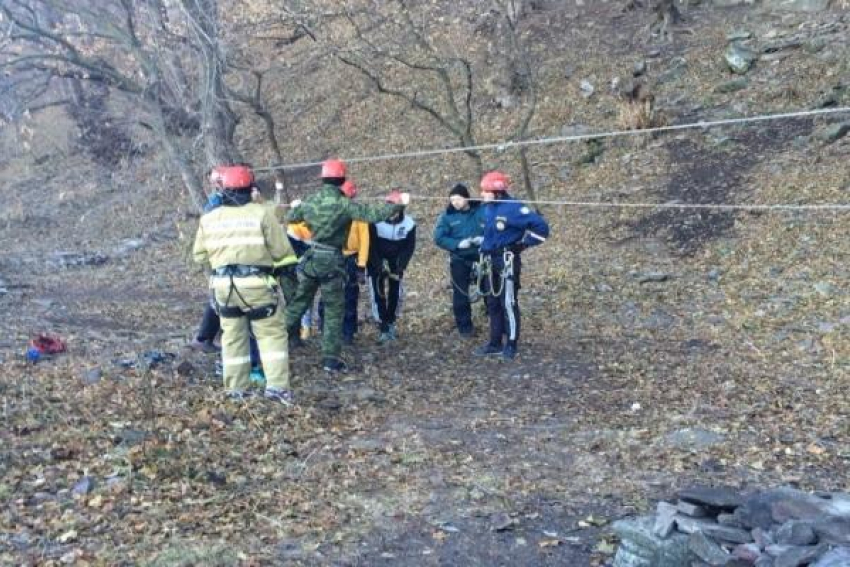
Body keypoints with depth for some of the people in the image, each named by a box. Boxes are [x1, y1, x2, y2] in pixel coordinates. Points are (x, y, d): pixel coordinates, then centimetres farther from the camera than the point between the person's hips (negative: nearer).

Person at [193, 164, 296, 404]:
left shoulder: (209, 218, 6)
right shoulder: (262, 213, -6)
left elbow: (200, 256, 12)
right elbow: (281, 251, -6)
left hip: (223, 284, 4)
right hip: (256, 283, -4)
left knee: (233, 336, 14)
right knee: (272, 333, 4)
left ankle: (236, 388, 18)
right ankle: (277, 385, -3)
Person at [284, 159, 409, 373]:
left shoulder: (309, 201, 0)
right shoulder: (344, 204, -17)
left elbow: (291, 217, 17)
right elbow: (373, 214, -21)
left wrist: (295, 207, 40)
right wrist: (397, 204, -9)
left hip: (311, 258, 5)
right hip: (332, 261, -5)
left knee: (300, 299, 23)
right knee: (334, 310, 4)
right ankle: (330, 357, 5)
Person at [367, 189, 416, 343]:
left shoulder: (409, 223, -18)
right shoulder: (376, 221, -26)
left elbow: (409, 247, -9)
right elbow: (370, 245, -20)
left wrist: (401, 267, -18)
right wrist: (379, 266, -25)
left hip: (395, 262, 2)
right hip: (376, 261, -2)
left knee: (395, 293, 1)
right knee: (378, 293, -8)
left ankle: (391, 323, 21)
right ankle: (383, 328, -2)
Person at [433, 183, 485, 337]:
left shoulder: (482, 210, -6)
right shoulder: (447, 216, -5)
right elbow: (439, 238, -9)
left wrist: (485, 238, -21)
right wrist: (458, 244, -21)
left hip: (481, 257, 0)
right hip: (459, 260, 0)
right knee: (460, 294, 6)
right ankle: (465, 326, 19)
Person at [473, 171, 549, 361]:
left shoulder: (513, 208, -17)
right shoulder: (488, 208, 9)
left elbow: (541, 226, -19)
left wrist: (523, 244, -13)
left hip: (507, 262, -9)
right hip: (489, 262, 9)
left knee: (508, 304, -3)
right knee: (492, 304, 13)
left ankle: (511, 345, 7)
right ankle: (495, 343, 22)